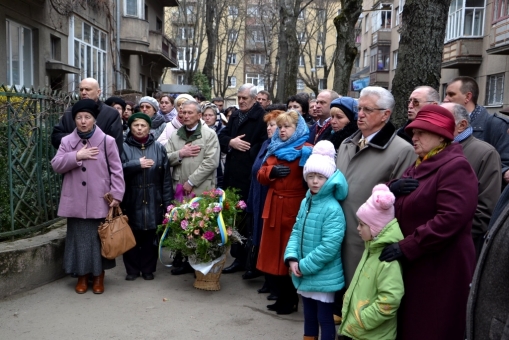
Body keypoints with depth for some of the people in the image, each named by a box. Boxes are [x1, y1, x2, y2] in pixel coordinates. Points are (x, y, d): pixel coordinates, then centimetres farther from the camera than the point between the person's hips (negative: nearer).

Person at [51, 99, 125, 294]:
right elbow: (56, 165, -2)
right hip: (76, 201, 2)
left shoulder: (107, 141, -3)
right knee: (79, 238, 10)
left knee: (99, 238, 8)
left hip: (100, 201, -2)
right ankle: (82, 276, 24)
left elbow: (116, 170, -3)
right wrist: (77, 156, -15)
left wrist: (116, 195, -10)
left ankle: (99, 276, 22)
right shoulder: (67, 141, 6)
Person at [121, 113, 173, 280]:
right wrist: (137, 164, -16)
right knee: (131, 236, 8)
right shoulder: (124, 147, 2)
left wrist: (168, 202, -2)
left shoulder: (158, 148, 4)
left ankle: (148, 268, 22)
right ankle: (132, 269, 23)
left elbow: (166, 177, 1)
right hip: (131, 201, 0)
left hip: (153, 201, 1)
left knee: (150, 237, 8)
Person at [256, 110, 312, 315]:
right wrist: (271, 171, -4)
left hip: (294, 207, -6)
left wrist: (306, 157, -30)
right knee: (275, 253, 10)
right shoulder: (274, 149, 17)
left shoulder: (306, 150, -4)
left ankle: (291, 299, 14)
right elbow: (261, 176, 16)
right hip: (274, 206, 7)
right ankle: (282, 296, 24)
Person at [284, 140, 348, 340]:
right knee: (309, 317, 21)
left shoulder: (333, 209, -20)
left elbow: (329, 247, -24)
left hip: (324, 277, -7)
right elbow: (296, 232, 6)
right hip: (305, 275, 7)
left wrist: (304, 266, -17)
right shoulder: (306, 202, 4)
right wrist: (292, 258, -9)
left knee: (325, 320, 7)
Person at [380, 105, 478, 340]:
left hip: (440, 269, -9)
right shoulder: (420, 164, 16)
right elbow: (400, 205, 20)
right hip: (413, 265, 9)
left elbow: (450, 219, -27)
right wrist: (392, 188, -4)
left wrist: (405, 247, -24)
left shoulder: (455, 167, -15)